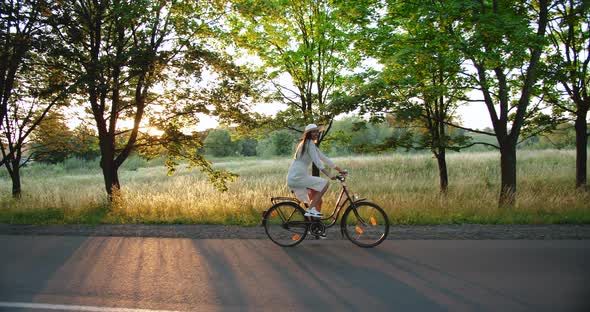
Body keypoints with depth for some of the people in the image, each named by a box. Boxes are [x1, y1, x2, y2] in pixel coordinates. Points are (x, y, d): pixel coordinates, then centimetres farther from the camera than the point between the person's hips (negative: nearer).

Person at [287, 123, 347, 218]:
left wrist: (340, 170, 16)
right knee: (325, 183, -10)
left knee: (318, 201, 14)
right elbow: (317, 161, -18)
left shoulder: (310, 144, 21)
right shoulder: (310, 143, -8)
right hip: (298, 177, -10)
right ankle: (310, 210, -12)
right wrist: (329, 174, -23)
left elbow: (324, 158, 20)